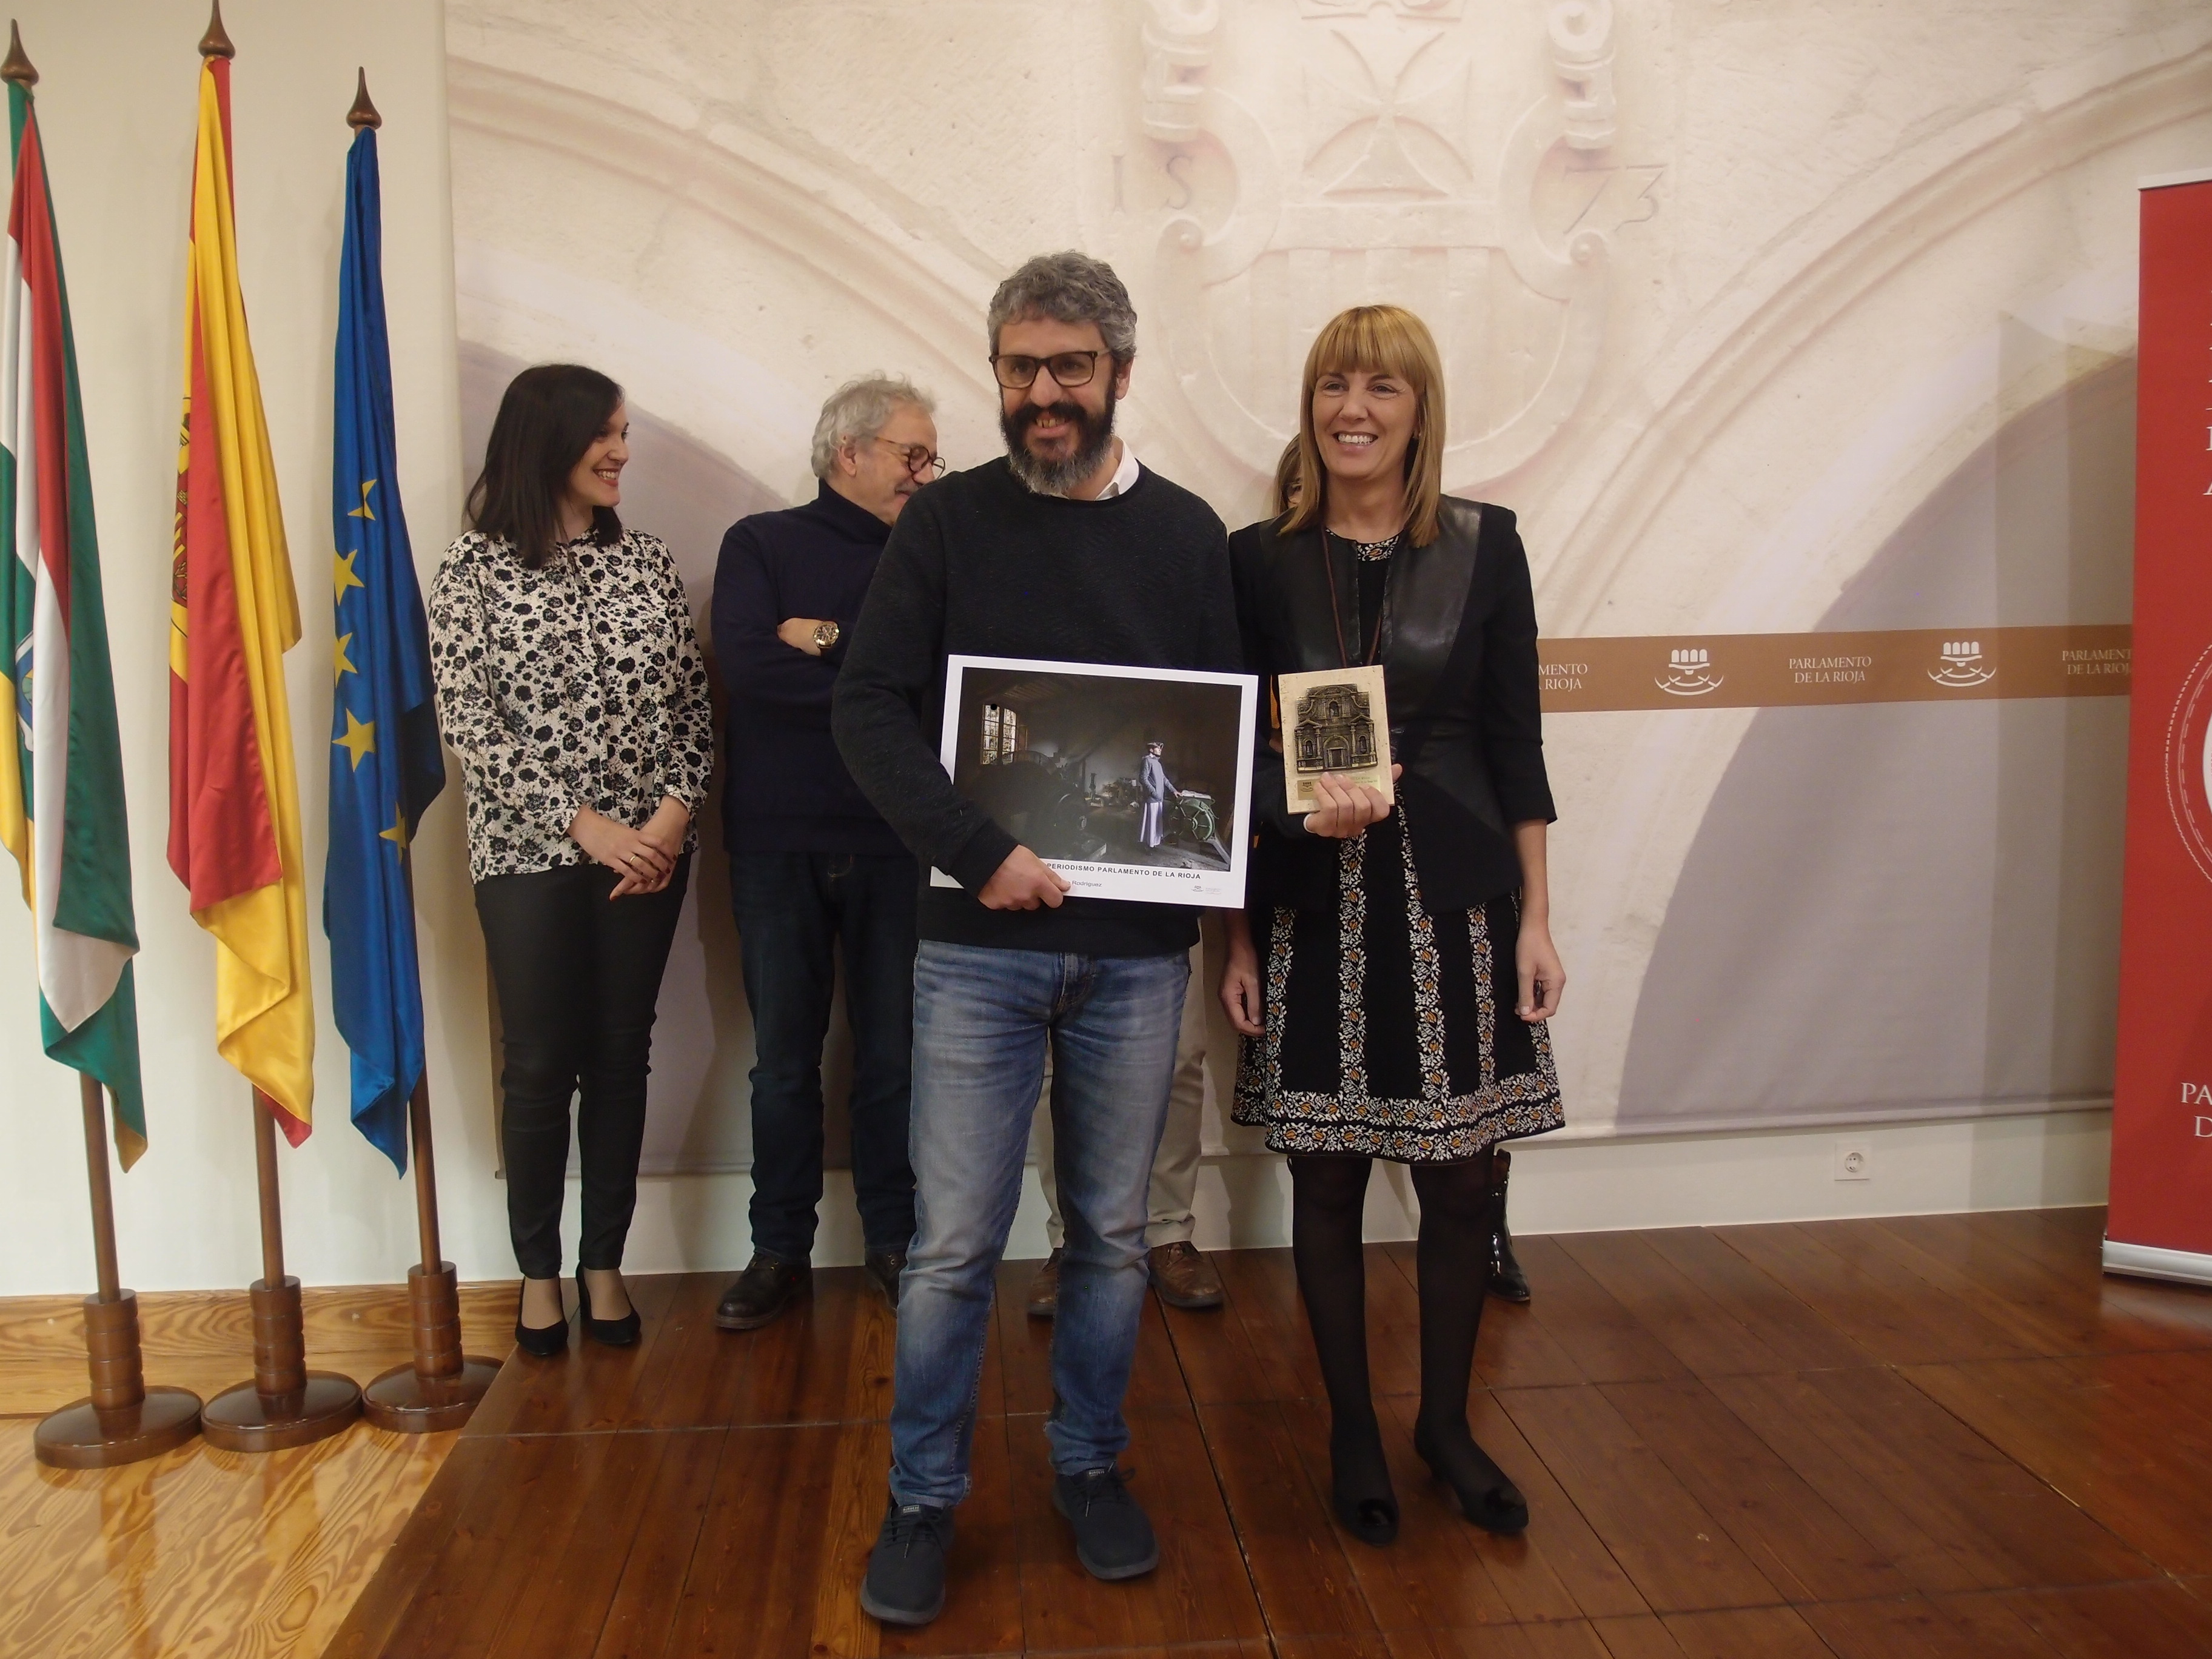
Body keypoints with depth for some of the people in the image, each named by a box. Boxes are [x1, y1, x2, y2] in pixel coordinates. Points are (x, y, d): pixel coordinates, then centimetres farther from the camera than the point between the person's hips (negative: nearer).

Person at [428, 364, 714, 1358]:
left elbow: (693, 703, 6)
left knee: (621, 1058, 9)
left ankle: (604, 1265, 22)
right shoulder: (477, 568, -2)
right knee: (539, 1065, 5)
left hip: (650, 849, 3)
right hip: (530, 854, -3)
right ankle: (539, 1271, 21)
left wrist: (675, 811, -10)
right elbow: (466, 722, -7)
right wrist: (583, 822, -14)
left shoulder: (645, 561, 7)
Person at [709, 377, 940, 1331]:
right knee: (784, 1062, 8)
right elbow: (743, 662, -13)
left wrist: (828, 639, -12)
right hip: (778, 844, -1)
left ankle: (892, 1242, 22)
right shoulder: (761, 544, 4)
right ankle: (780, 1251, 22)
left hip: (893, 846, 1)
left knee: (893, 1056, 7)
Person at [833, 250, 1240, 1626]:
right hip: (980, 941, -2)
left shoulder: (1187, 534, 7)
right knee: (955, 1243, 4)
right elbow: (870, 708, -6)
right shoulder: (949, 521, 2)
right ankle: (925, 1499, 23)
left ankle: (1092, 1466, 33)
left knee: (1111, 1233, 13)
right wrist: (979, 850, -17)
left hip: (1137, 949, 2)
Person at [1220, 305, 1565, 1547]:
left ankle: (1447, 1423, 31)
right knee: (1328, 1178, 8)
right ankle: (1353, 1431, 28)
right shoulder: (1261, 557, 1)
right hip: (1314, 908, 0)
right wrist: (1236, 937, 0)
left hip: (1455, 901, 1)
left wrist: (1537, 918, 1)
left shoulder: (1483, 545, 2)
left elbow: (1515, 743, 4)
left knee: (1461, 1179, 8)